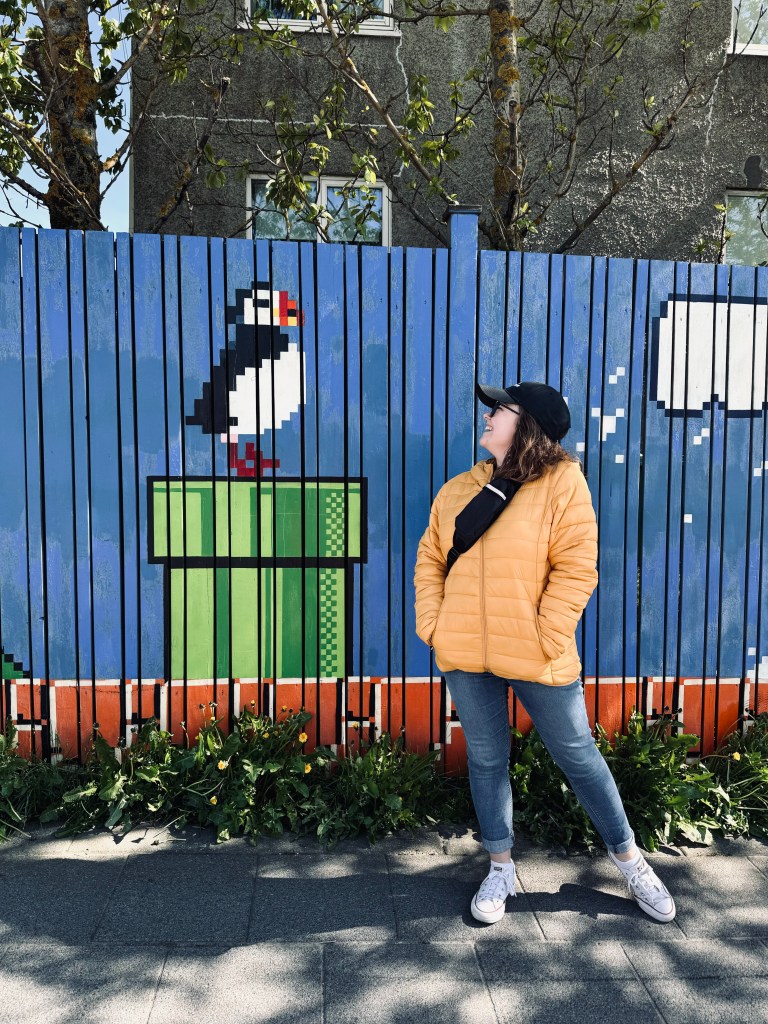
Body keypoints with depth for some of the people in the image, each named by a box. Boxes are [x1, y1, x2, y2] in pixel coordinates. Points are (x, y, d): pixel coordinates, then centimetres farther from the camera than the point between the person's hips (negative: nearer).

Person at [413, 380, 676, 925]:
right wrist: (432, 627, 0)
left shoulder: (563, 481, -8)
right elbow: (430, 562, 10)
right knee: (486, 760, 14)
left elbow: (576, 569, -12)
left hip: (537, 656, -4)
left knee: (579, 756, 10)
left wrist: (546, 639, -15)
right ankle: (501, 867, 34)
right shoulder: (456, 490, 7)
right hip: (465, 656, 4)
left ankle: (628, 856, 34)